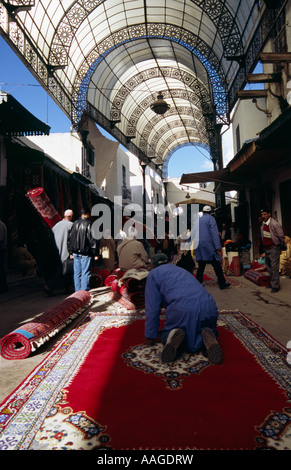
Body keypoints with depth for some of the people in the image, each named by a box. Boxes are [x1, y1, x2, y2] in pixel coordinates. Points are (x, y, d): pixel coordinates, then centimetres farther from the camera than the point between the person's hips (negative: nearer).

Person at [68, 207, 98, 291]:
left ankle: (78, 292, 16)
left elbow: (70, 238, 13)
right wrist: (95, 253, -6)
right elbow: (93, 240, -11)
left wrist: (71, 252, 20)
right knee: (86, 273, 0)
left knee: (77, 273, 11)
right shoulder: (89, 224, -9)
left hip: (76, 253, 6)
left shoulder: (75, 223, 8)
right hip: (85, 253, -5)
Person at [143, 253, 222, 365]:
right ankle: (208, 337, -5)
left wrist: (149, 338, 19)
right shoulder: (182, 270, 36)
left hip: (181, 310, -4)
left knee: (166, 335, 19)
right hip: (209, 308, 5)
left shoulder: (154, 273, 17)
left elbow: (152, 309, 11)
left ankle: (174, 337, -15)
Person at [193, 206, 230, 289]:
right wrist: (218, 246, -14)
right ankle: (222, 283, 1)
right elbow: (214, 233, -11)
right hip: (209, 245, -5)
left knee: (201, 266, 10)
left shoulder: (198, 220, 14)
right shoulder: (210, 218, -2)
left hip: (199, 247, 5)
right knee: (216, 265, -1)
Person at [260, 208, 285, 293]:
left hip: (273, 248, -8)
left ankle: (275, 286, -2)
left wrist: (283, 246, 2)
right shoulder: (262, 224, 9)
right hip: (266, 249, 8)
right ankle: (272, 283, 26)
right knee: (269, 267, 14)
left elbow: (281, 236, -8)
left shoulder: (274, 224, -14)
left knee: (274, 268, -7)